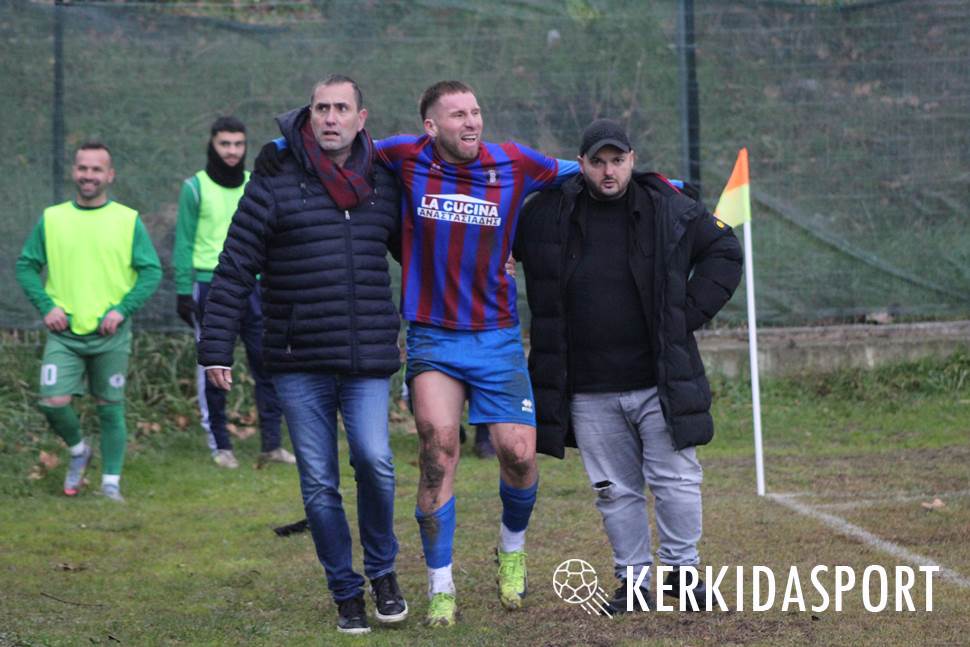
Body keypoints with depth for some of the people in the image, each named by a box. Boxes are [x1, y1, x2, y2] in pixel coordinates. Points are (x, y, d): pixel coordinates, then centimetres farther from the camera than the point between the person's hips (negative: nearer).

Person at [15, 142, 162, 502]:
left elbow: (152, 271, 0)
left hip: (111, 335, -1)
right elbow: (26, 266, 8)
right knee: (53, 402, -11)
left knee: (110, 408, 4)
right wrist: (46, 306, -7)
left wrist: (122, 310, -12)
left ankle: (111, 483, 16)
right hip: (64, 333, 1)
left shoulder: (128, 221, 1)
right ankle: (78, 451, 18)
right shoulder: (51, 219, 5)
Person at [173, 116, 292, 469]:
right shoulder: (195, 187, 0)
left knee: (267, 364, -3)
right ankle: (220, 445, 9)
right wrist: (183, 292, -7)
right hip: (210, 285, -3)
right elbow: (184, 243, -1)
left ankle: (271, 443, 1)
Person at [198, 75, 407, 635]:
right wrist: (216, 349, -5)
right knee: (320, 484, 2)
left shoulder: (384, 185, 9)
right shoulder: (276, 185, -1)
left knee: (374, 458, -18)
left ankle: (383, 569, 6)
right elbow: (234, 270, -1)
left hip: (368, 362, 1)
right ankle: (347, 594, 17)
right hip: (299, 366, -1)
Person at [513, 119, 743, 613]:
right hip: (589, 391, 1)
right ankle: (633, 580, 17)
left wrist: (689, 313, 0)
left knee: (676, 480, -1)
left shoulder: (671, 210, -1)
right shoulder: (547, 216, 0)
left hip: (659, 381, -1)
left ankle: (682, 569, 14)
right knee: (615, 491, 7)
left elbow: (724, 252, 10)